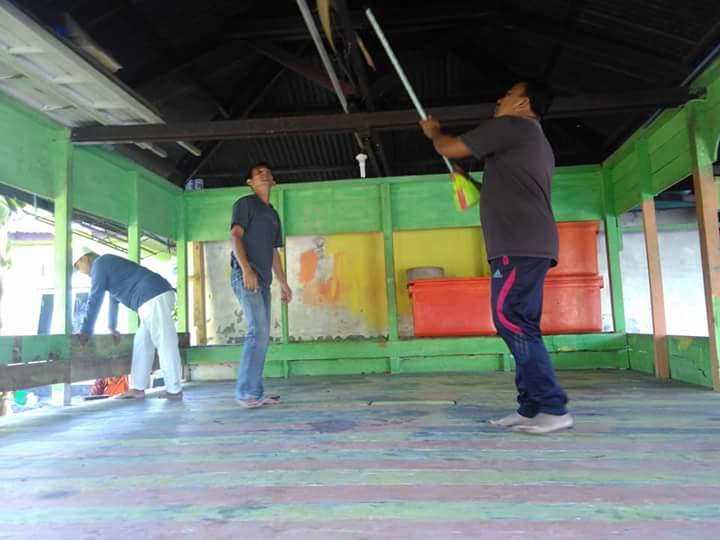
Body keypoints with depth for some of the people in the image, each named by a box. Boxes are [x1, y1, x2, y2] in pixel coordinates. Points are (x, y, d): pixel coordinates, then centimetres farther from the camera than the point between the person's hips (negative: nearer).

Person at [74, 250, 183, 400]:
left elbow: (95, 299, -2)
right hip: (157, 296, 10)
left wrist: (86, 330, 1)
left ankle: (174, 390, -6)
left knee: (165, 343, -8)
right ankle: (138, 388, 11)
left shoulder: (99, 264, 3)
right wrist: (112, 326, 48)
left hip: (154, 297, -10)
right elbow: (114, 298, 41)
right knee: (142, 343, 11)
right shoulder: (108, 264, 32)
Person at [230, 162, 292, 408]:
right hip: (246, 276, -8)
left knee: (262, 336, 4)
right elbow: (235, 236, -9)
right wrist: (246, 269, -22)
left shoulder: (273, 215, 25)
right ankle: (244, 391, -13)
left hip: (263, 280, 8)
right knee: (259, 332, -18)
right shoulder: (245, 203, 4)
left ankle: (255, 392, 8)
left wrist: (283, 282, 20)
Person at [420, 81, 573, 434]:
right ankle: (532, 407, 9)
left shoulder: (511, 126, -1)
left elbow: (450, 149, 1)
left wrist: (433, 132, 22)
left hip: (519, 246, -10)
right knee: (521, 325, 8)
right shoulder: (537, 142, 30)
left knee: (511, 320, -13)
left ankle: (554, 409, -12)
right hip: (529, 246, 10)